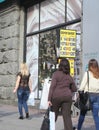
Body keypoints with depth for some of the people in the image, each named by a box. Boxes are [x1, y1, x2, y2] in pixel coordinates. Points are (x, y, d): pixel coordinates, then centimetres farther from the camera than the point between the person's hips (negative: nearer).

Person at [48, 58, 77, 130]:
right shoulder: (69, 77, 9)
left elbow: (52, 86, -9)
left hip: (56, 96, -2)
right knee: (67, 116, 3)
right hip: (67, 97, 2)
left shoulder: (56, 74, -2)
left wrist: (49, 99, -11)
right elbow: (74, 89, 15)